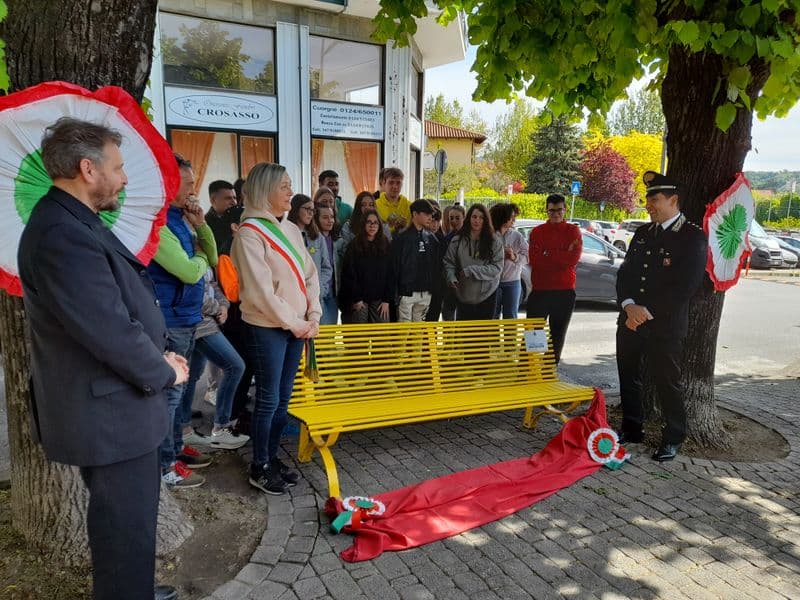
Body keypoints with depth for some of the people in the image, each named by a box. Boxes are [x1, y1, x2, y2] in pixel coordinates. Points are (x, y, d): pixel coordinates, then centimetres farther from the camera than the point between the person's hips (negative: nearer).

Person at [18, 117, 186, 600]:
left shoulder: (74, 223, 9)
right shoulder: (63, 235, -25)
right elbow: (110, 330, -27)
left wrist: (158, 357, 6)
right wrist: (163, 372, -11)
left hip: (112, 403, 11)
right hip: (110, 414, -11)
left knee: (129, 520, 26)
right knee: (127, 526, 7)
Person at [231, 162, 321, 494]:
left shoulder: (291, 228, 11)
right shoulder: (250, 233, -11)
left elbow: (310, 274, 12)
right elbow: (261, 290, -16)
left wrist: (313, 317, 2)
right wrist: (295, 324, -11)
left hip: (297, 326, 7)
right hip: (267, 327, -7)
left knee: (283, 397, 13)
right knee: (268, 399, 2)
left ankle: (272, 457, 28)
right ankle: (259, 468, 18)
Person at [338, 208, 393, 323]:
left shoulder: (385, 245, 7)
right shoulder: (354, 246, -1)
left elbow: (390, 275, 6)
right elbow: (348, 275, -5)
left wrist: (387, 300, -1)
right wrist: (356, 299, -9)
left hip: (379, 300, 3)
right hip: (358, 301, -3)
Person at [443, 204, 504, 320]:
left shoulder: (495, 241, -3)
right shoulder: (457, 240, 0)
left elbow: (497, 267, -9)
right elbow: (448, 262, 3)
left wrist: (471, 271, -15)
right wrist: (451, 277, -17)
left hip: (486, 296, -1)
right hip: (463, 297, 1)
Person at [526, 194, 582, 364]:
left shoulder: (573, 231, 5)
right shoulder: (537, 232, 6)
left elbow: (574, 258, -11)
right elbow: (534, 260, -8)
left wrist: (547, 254, -10)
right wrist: (561, 257, -11)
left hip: (565, 292, 1)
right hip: (539, 290, 0)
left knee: (558, 335, 11)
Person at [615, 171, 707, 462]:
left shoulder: (693, 237, -8)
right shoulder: (643, 232, 12)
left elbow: (687, 286, -15)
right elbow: (625, 272, 8)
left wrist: (648, 312, -15)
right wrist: (629, 305, -9)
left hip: (665, 325, -6)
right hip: (630, 320, 6)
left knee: (667, 383, 5)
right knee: (628, 378, 14)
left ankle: (673, 438, 23)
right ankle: (631, 428, 31)